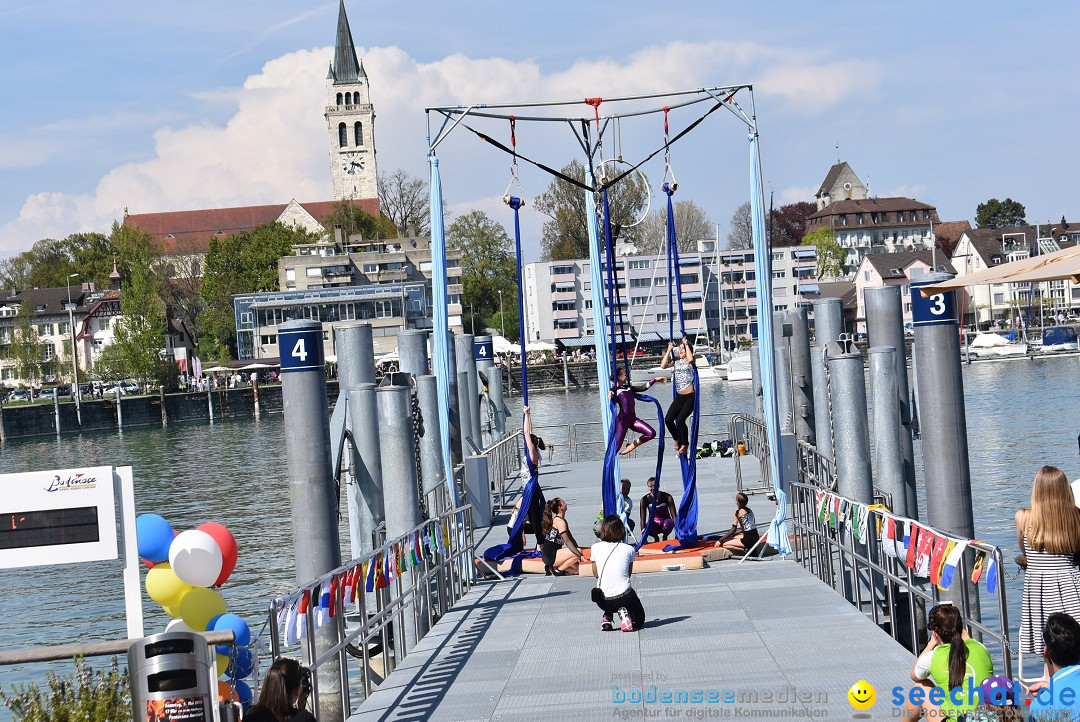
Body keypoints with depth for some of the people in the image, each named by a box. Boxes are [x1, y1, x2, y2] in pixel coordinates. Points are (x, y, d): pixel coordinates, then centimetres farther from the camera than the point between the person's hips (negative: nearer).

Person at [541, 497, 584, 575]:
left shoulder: (560, 520, 16)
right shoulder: (560, 522, -15)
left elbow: (571, 539, 17)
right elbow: (567, 542, -22)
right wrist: (580, 555, -25)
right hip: (550, 555, -9)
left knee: (576, 569, 4)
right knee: (578, 552, -22)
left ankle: (553, 566, 9)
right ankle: (558, 569, -10)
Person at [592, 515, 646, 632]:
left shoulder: (596, 548, 0)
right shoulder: (628, 549, -2)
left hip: (602, 601, 2)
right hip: (624, 598, -2)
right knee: (639, 619, 25)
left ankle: (607, 618, 11)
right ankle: (624, 614, -8)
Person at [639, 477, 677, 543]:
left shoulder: (667, 497, -14)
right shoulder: (645, 499, -13)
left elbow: (674, 516, -14)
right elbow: (643, 519, -15)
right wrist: (644, 537, -26)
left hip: (665, 521, 0)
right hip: (653, 524, 0)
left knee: (668, 523, -38)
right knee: (648, 527, -36)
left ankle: (665, 536, -3)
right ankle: (656, 537, 0)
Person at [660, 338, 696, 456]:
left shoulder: (689, 361, -5)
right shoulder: (676, 361, 10)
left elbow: (690, 359, -30)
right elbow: (663, 365, -1)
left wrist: (686, 345, -19)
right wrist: (669, 351, 0)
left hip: (690, 397, -6)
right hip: (679, 397, 6)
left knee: (680, 420, -18)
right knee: (668, 419, -6)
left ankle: (685, 443, 4)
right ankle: (677, 439, 20)